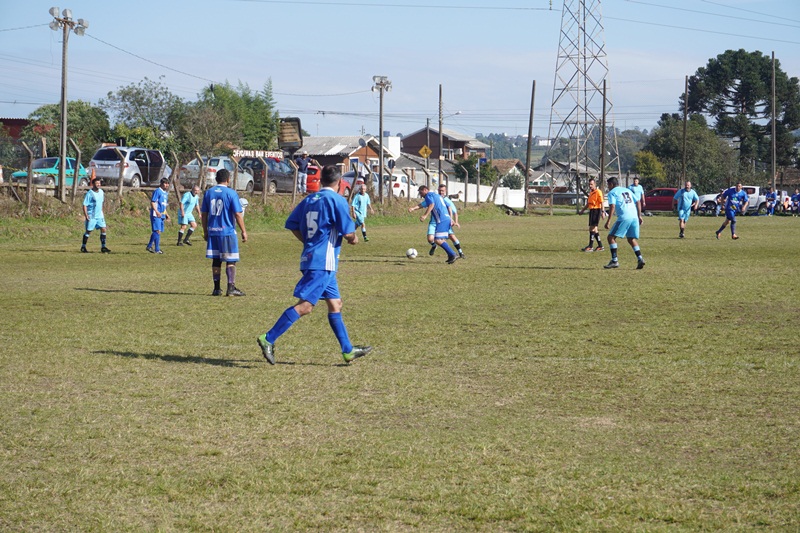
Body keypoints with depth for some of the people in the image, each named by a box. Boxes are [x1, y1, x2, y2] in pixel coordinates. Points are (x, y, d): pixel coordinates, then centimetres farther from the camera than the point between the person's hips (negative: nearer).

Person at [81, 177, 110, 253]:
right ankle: (83, 247, 15)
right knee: (88, 231, 1)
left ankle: (103, 247, 4)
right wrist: (86, 215, -21)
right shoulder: (89, 194, -14)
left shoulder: (101, 192, 7)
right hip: (91, 216, -6)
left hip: (99, 215, 6)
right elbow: (84, 205, -14)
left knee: (103, 229, -2)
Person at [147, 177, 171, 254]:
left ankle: (149, 246, 24)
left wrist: (166, 214, 22)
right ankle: (157, 249, -12)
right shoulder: (157, 191, -9)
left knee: (156, 232, 13)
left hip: (161, 215, 9)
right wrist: (157, 212, -25)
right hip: (156, 215, -9)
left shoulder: (165, 193, 18)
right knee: (157, 231, -12)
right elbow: (152, 202, -15)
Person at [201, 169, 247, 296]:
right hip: (228, 232, -4)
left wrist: (205, 232, 18)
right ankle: (231, 288, -3)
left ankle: (217, 288, 10)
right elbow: (238, 214, -9)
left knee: (216, 260, 9)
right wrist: (244, 231, -2)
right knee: (231, 261, 2)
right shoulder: (231, 193, -8)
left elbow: (204, 214, 10)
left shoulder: (208, 193, 6)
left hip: (213, 232, 4)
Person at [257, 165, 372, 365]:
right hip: (324, 261, -9)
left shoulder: (309, 199, 11)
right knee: (305, 305, -11)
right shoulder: (336, 200, -9)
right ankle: (268, 339, -16)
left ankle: (348, 350, 18)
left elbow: (292, 224, 12)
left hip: (310, 257, 9)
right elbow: (348, 233, -13)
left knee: (335, 304, 14)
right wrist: (354, 239, 9)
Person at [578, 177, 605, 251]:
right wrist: (583, 210, 20)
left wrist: (602, 212, -22)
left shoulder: (598, 192, -9)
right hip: (591, 210, 9)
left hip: (596, 210, -9)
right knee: (594, 229, 10)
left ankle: (590, 246, -13)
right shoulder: (590, 192, 17)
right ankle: (600, 246, 16)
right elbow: (588, 203, 25)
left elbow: (601, 203, -15)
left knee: (592, 228, -12)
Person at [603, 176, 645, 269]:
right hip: (634, 217, 7)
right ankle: (640, 258, -2)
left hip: (624, 217, -7)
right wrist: (639, 216, 21)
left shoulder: (612, 193, 5)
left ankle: (614, 260, -5)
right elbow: (638, 203, 20)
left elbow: (612, 207, -8)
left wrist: (608, 221, -8)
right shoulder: (627, 190, 25)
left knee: (611, 237, 1)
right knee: (631, 239, 16)